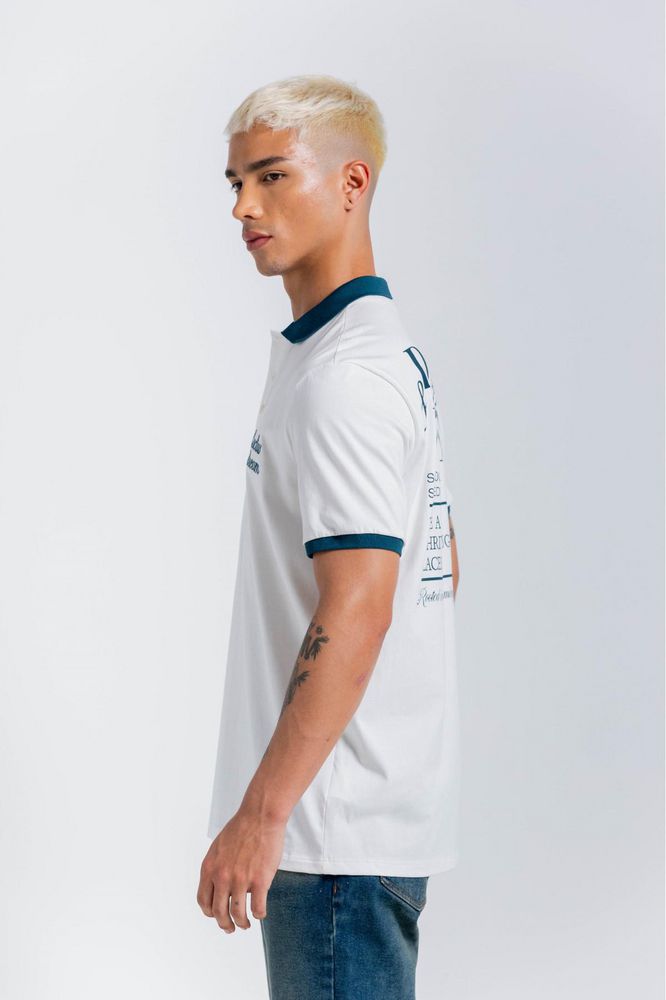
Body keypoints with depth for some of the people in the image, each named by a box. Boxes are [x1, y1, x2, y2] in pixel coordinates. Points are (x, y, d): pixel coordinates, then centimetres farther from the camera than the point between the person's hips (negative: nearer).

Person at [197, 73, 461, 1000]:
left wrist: (261, 813, -24)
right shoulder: (396, 351, 14)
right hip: (388, 805, 10)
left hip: (339, 820, -10)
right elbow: (437, 567, 21)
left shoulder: (345, 375, -18)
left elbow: (357, 609, -24)